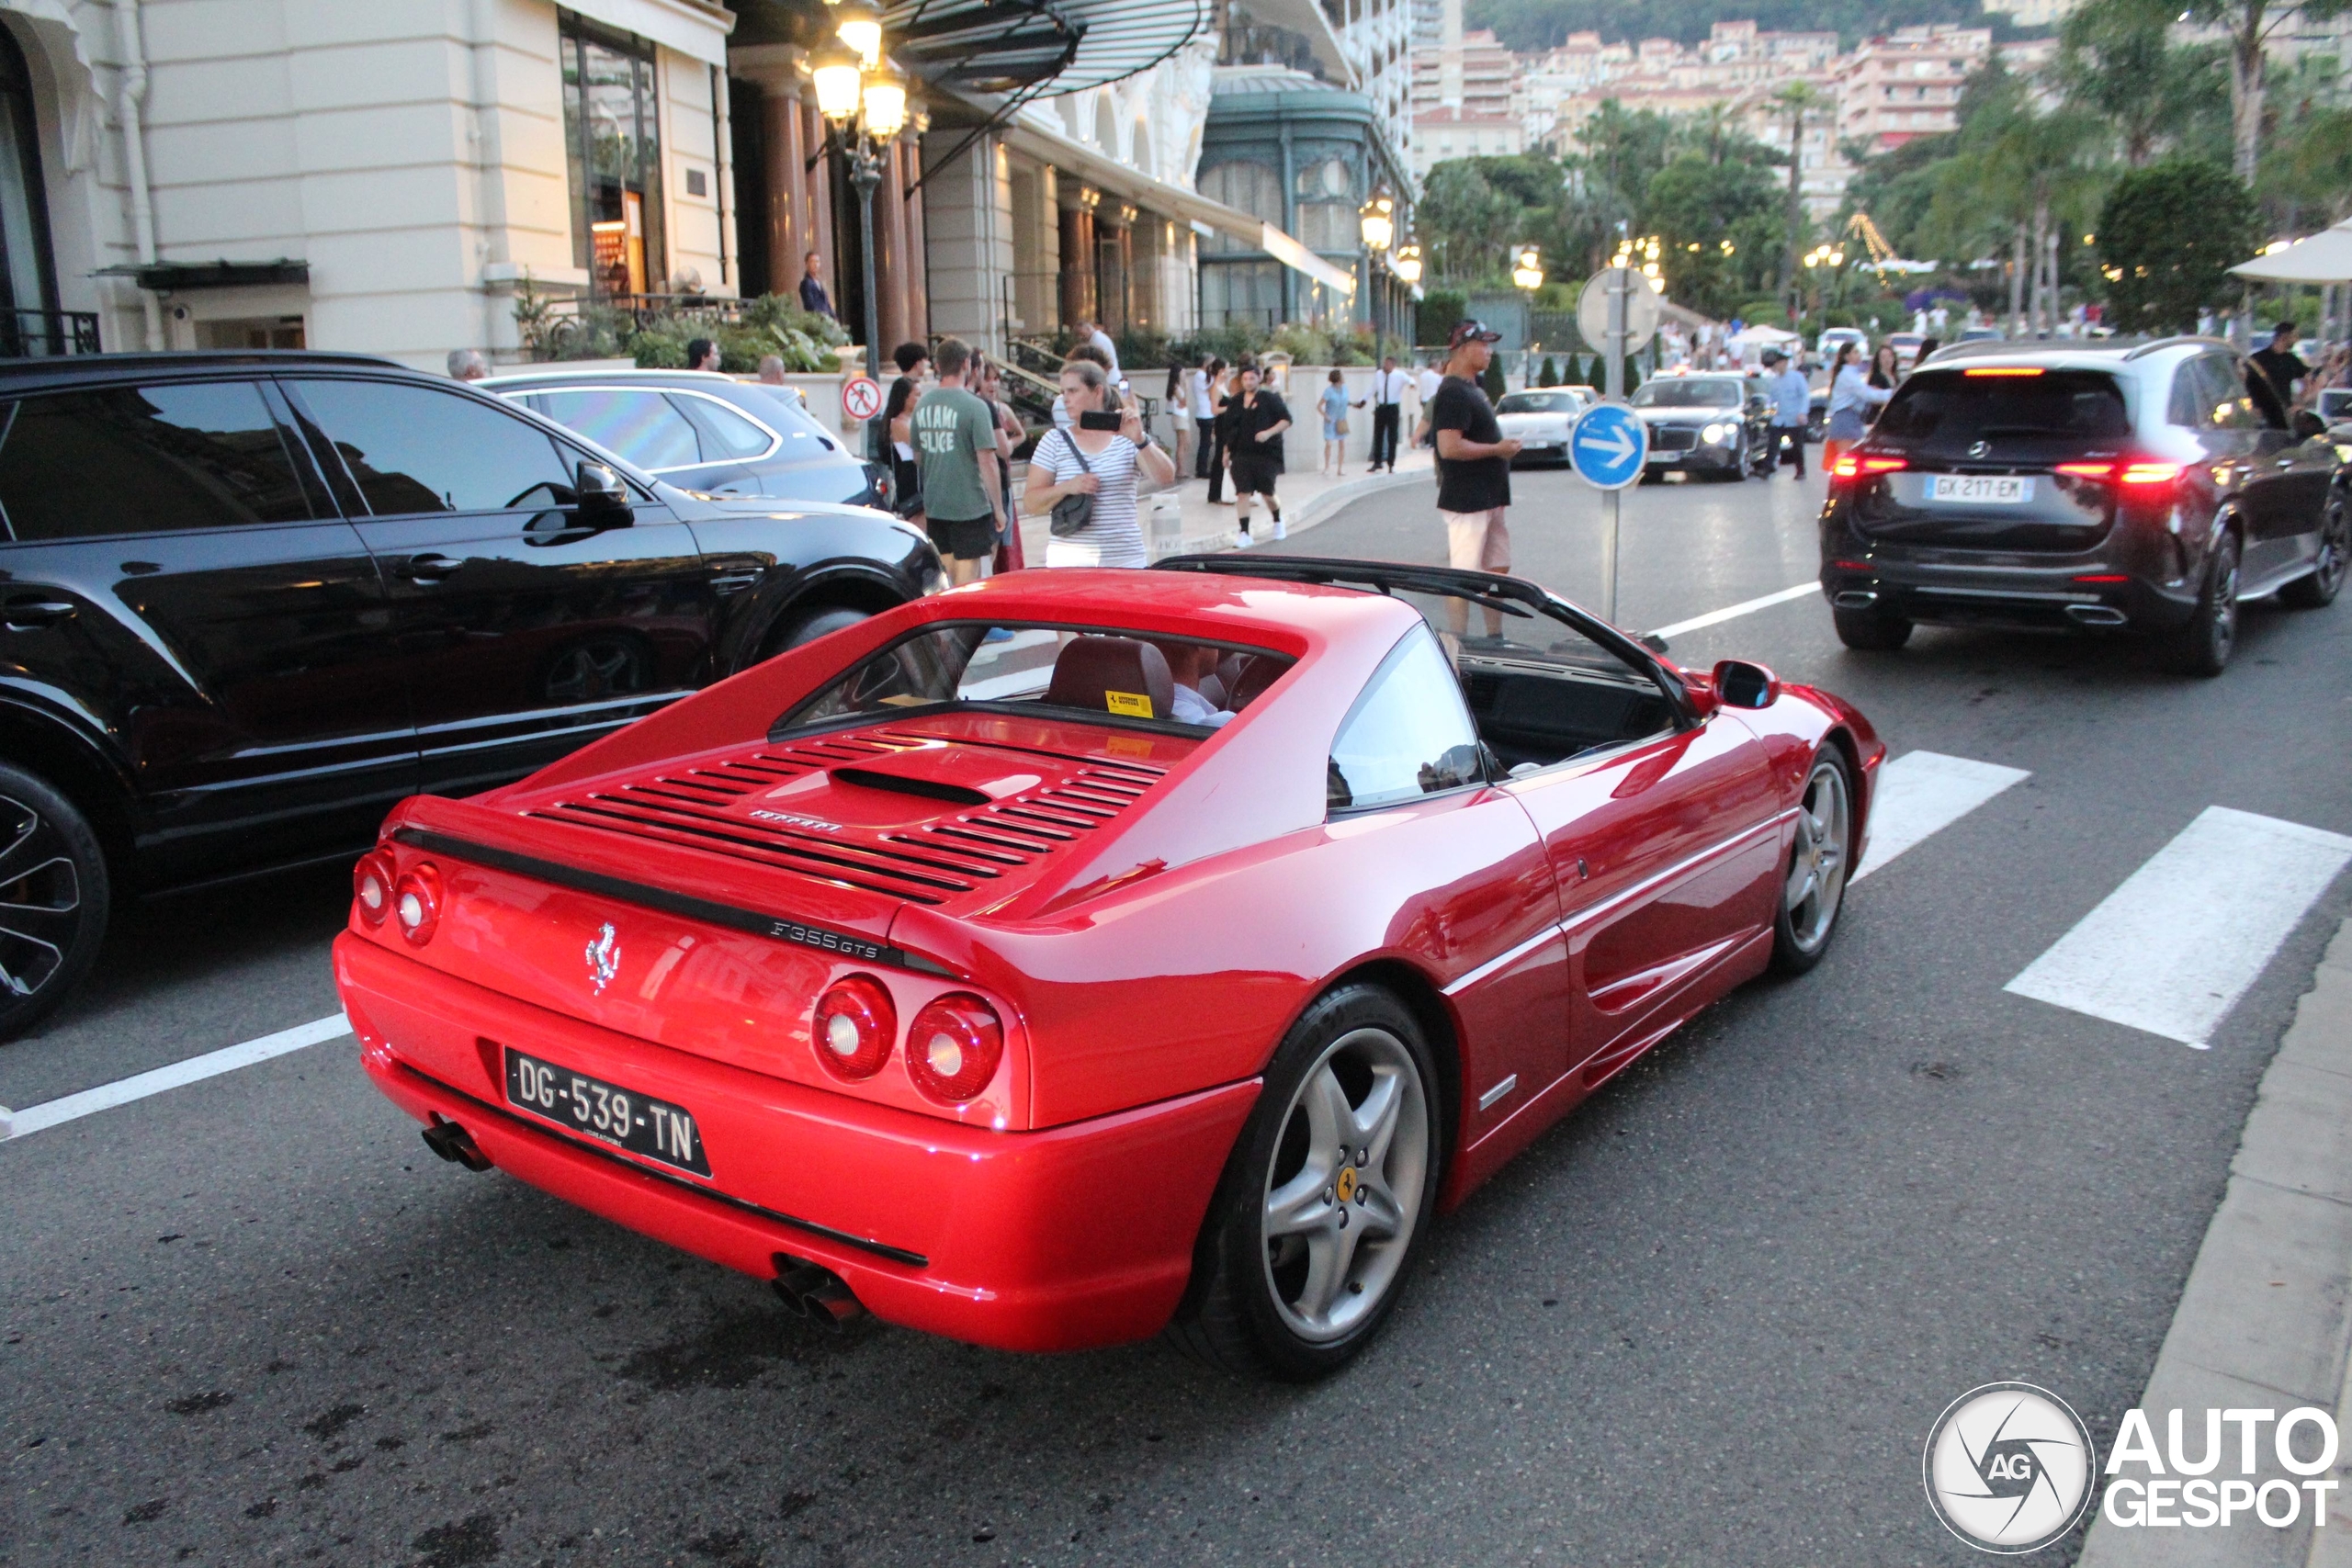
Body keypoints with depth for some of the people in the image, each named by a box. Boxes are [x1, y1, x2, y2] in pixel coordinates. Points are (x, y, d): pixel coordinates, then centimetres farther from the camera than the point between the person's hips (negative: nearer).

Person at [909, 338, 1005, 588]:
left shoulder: (922, 405, 5)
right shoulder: (974, 406, -13)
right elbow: (987, 461, -16)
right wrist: (998, 508, -8)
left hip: (934, 505, 6)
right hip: (970, 506, -6)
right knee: (967, 579, 1)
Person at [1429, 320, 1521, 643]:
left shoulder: (1472, 387, 16)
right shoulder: (1453, 393, -17)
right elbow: (1450, 447, -27)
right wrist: (1497, 449, -18)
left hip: (1489, 499, 11)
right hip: (1466, 502, -11)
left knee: (1497, 568, 14)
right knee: (1464, 576, -6)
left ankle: (1495, 639, 22)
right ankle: (1459, 645, -1)